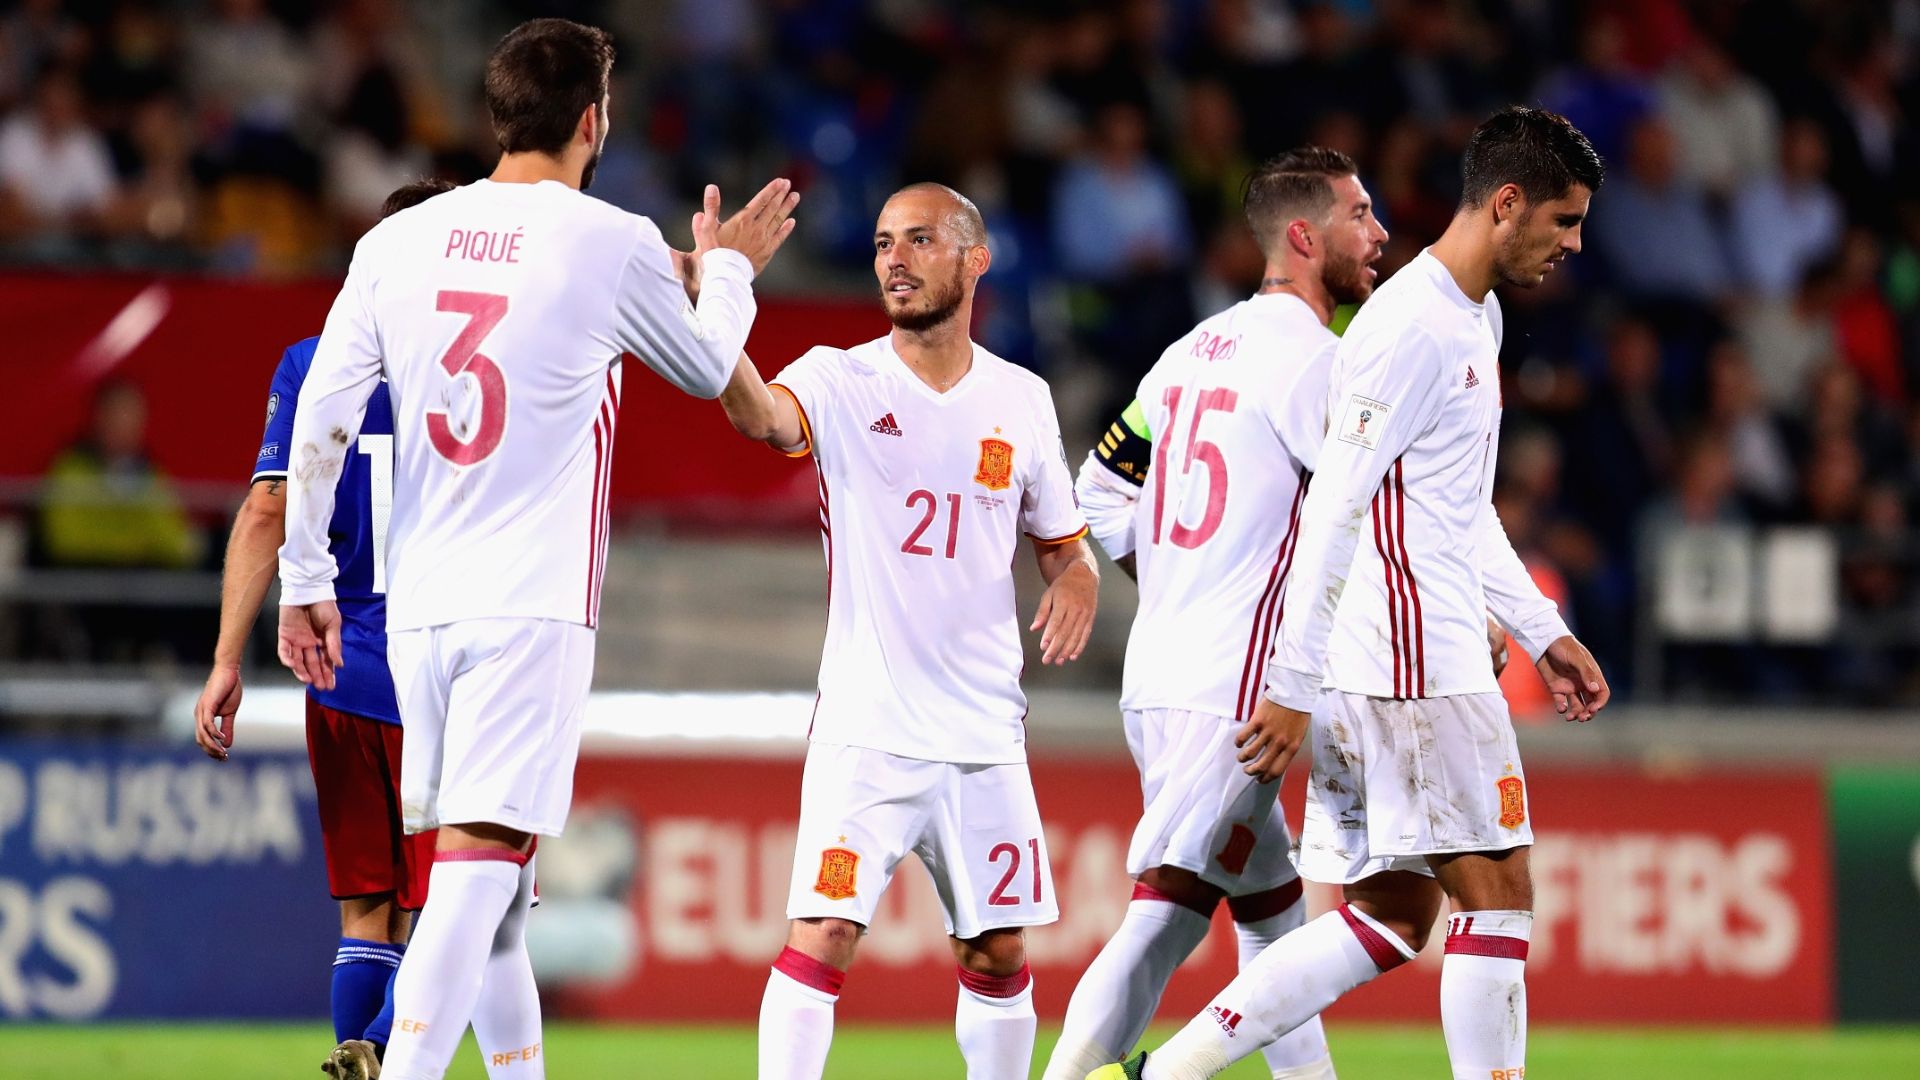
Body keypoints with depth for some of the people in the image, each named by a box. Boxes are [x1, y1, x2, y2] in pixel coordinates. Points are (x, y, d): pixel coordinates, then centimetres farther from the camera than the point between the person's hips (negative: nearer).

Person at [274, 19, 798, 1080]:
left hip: (419, 600, 5)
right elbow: (707, 366, 15)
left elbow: (319, 425, 5)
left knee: (488, 879, 16)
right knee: (479, 869, -12)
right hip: (533, 604, -5)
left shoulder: (396, 242, 6)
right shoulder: (613, 245, -4)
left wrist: (304, 583, 13)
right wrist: (727, 269, 35)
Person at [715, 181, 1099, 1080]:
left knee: (998, 953, 10)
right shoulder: (842, 381, -3)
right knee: (821, 935, -15)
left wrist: (1077, 578, -6)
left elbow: (1062, 540, 19)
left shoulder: (1021, 399, 7)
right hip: (866, 728, -3)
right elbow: (761, 415, -27)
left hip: (985, 732, 4)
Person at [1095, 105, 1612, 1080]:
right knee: (1498, 899, -5)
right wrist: (1292, 688, -19)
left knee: (1387, 921, 8)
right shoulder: (1412, 327, -15)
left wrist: (1540, 631, 24)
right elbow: (1332, 513, -18)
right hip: (1413, 665, -10)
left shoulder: (1476, 320, 18)